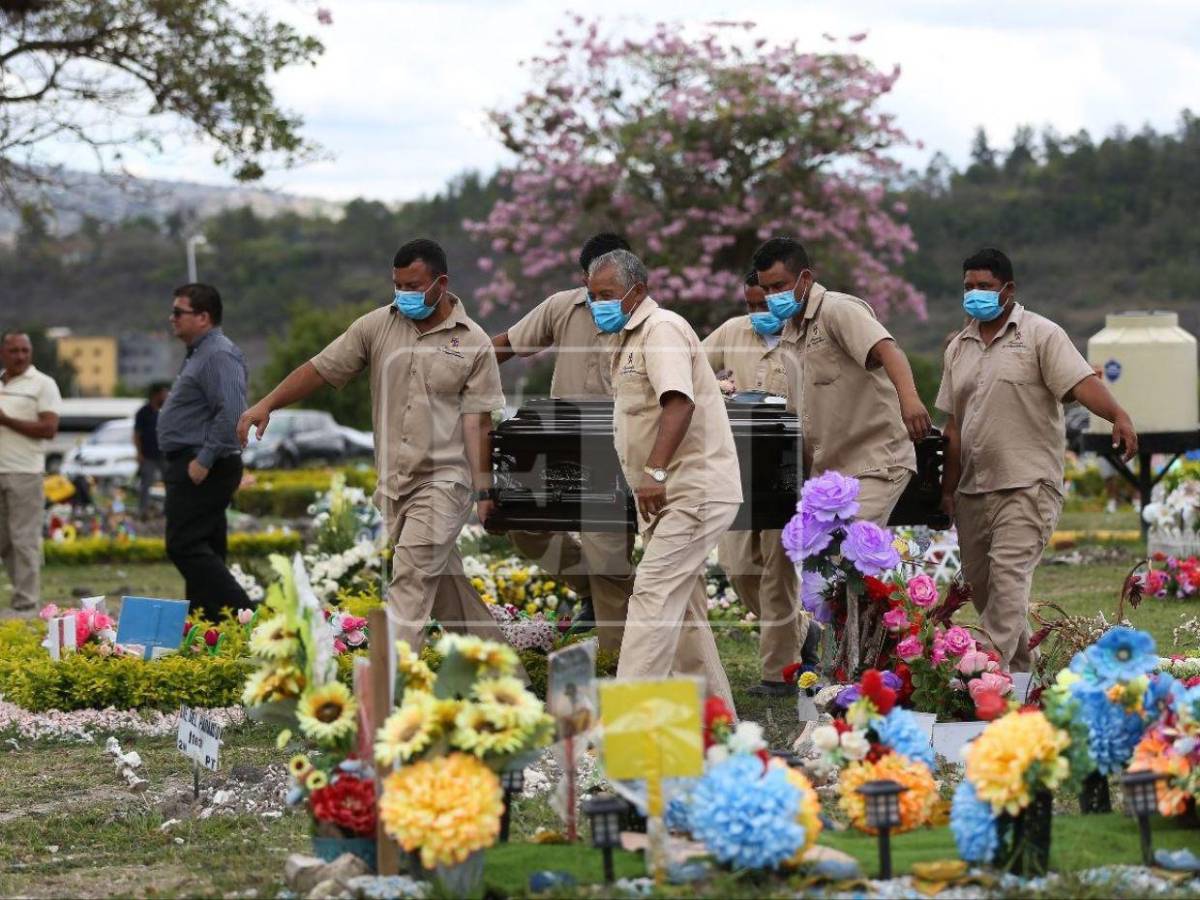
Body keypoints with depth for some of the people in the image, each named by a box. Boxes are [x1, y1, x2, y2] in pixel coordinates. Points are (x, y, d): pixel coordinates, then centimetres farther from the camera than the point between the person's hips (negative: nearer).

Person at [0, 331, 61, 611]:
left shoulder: (43, 384, -1)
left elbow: (49, 429, -10)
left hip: (24, 472, -6)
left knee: (24, 539, -6)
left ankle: (25, 602, -4)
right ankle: (25, 589, 15)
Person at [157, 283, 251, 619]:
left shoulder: (218, 356, -15)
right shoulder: (200, 354, 19)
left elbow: (231, 414, -26)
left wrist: (204, 460, -25)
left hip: (202, 469, -11)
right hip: (193, 468, 11)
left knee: (185, 546, -15)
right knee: (204, 550, 10)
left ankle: (242, 615, -19)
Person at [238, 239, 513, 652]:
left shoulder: (474, 343, -3)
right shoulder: (378, 326, 4)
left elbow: (477, 422, -6)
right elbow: (320, 369, 2)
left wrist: (483, 491, -9)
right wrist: (265, 404, -8)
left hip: (443, 481, -4)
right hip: (393, 481, 5)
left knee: (411, 580, -15)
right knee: (441, 581, 12)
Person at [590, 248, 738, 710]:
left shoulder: (662, 329, -13)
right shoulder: (632, 339, 20)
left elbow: (679, 403, -27)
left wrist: (654, 472, -33)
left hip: (692, 491, -11)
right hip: (670, 494, 11)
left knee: (654, 594, -17)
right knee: (684, 606, 13)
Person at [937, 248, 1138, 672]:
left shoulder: (1041, 335, -3)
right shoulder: (959, 347, 17)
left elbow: (1080, 381, -16)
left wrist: (1118, 415, -34)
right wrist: (948, 487, 17)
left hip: (1027, 484, -7)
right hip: (973, 489, 7)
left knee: (1008, 573, -18)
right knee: (979, 582, 9)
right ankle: (1020, 669, 23)